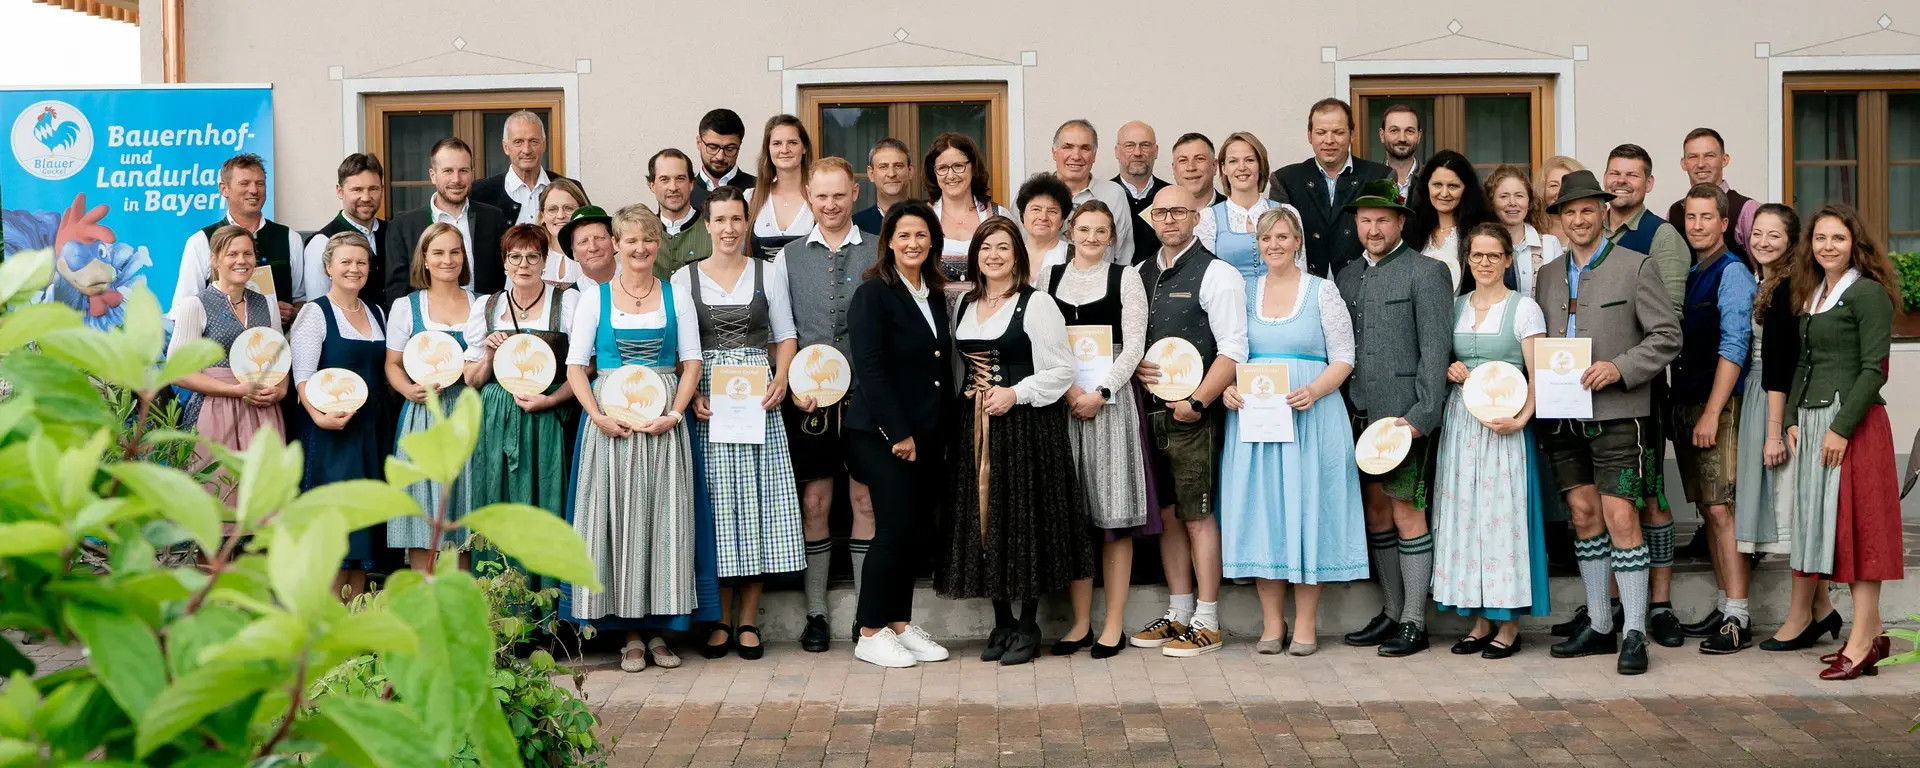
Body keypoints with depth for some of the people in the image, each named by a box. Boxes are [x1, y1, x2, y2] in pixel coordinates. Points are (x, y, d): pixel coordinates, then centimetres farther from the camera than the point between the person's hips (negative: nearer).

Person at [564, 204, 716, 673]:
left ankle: (659, 630, 9)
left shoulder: (677, 296, 9)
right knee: (616, 519, -1)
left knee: (664, 519, 0)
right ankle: (631, 633, 7)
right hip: (610, 422, -1)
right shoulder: (595, 296, 7)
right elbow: (576, 365, 3)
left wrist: (674, 414, -10)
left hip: (664, 422, 1)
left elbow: (692, 362, 5)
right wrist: (598, 416, -11)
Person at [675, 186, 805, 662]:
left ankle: (748, 621, 5)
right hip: (707, 398, 0)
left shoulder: (770, 273, 9)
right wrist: (691, 394, -9)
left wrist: (781, 380, -8)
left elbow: (785, 336, 10)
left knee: (757, 498, -2)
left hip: (757, 396, 0)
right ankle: (721, 620, 8)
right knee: (716, 500, -1)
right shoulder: (685, 278, 7)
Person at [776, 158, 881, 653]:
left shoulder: (879, 253, 5)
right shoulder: (789, 258, 8)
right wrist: (795, 384, -6)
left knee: (865, 500, 2)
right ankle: (816, 614, 13)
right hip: (808, 397, 1)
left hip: (866, 393, -1)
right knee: (814, 502, 4)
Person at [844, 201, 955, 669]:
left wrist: (945, 432, 11)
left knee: (913, 530, 8)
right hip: (882, 434, -7)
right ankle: (870, 635, 3)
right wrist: (899, 433, -16)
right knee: (895, 529, -8)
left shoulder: (936, 296, 14)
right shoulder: (873, 294, -9)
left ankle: (900, 625, 18)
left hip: (927, 434, 7)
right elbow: (870, 370, -15)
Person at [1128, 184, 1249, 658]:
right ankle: (1178, 614, 20)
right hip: (1150, 410, 6)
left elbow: (1233, 351, -11)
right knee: (1168, 514, 11)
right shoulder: (1140, 275, 14)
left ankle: (1207, 623, 3)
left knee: (1198, 515, -4)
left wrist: (1196, 402, -16)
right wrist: (1134, 367, 1)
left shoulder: (1216, 274, -5)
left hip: (1192, 414, -6)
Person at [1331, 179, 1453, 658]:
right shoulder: (1346, 276, 15)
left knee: (1406, 512, -4)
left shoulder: (1426, 273, -4)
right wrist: (1344, 409, 7)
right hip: (1361, 414, 6)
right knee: (1375, 511, 10)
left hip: (1404, 414, -6)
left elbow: (1436, 350, -9)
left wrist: (1421, 416, -16)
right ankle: (1391, 612, 20)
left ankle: (1414, 622, 3)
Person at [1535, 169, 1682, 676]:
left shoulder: (1636, 267, -1)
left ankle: (1634, 633, -2)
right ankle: (1597, 626, 18)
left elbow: (1667, 336, -4)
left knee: (1620, 516, -9)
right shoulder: (1548, 275, 14)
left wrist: (1619, 369, -16)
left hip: (1616, 412, -5)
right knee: (1584, 515, 9)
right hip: (1563, 415, 5)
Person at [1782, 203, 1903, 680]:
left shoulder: (1868, 293, -8)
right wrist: (1792, 419, 7)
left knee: (1856, 523, -6)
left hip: (1853, 420, -8)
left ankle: (1862, 640, -3)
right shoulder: (1809, 294, 15)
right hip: (1810, 420, 8)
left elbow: (1873, 369, -13)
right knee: (1824, 522, 7)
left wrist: (1842, 427, -18)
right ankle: (1872, 631, 14)